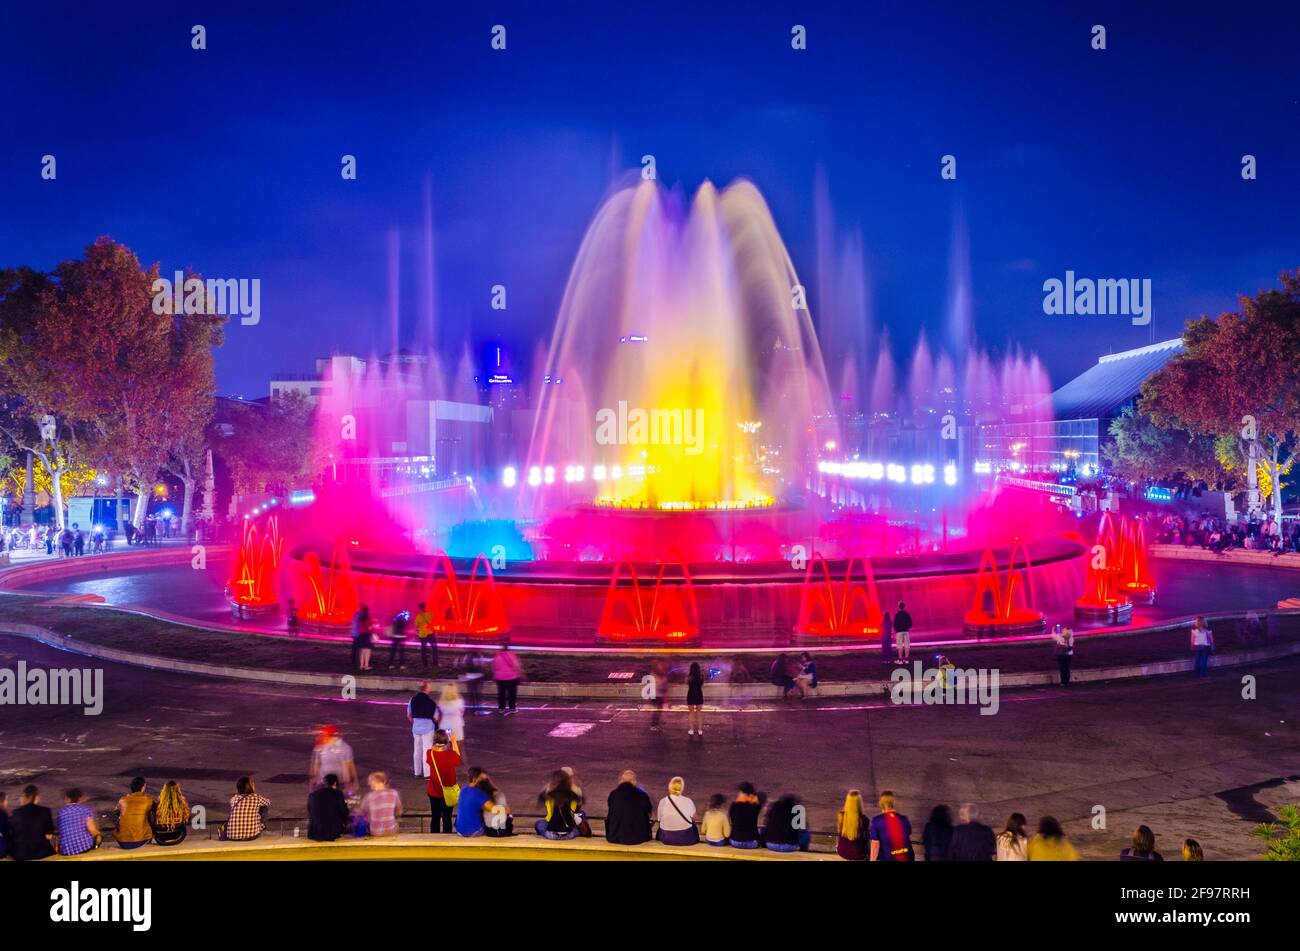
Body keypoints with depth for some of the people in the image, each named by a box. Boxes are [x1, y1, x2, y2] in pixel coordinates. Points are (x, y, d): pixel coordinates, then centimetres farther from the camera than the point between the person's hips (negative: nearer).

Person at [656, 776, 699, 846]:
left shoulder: (663, 801, -12)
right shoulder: (689, 802, -13)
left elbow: (660, 820, -1)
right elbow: (693, 819, 2)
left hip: (666, 840, 1)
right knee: (694, 826, 32)